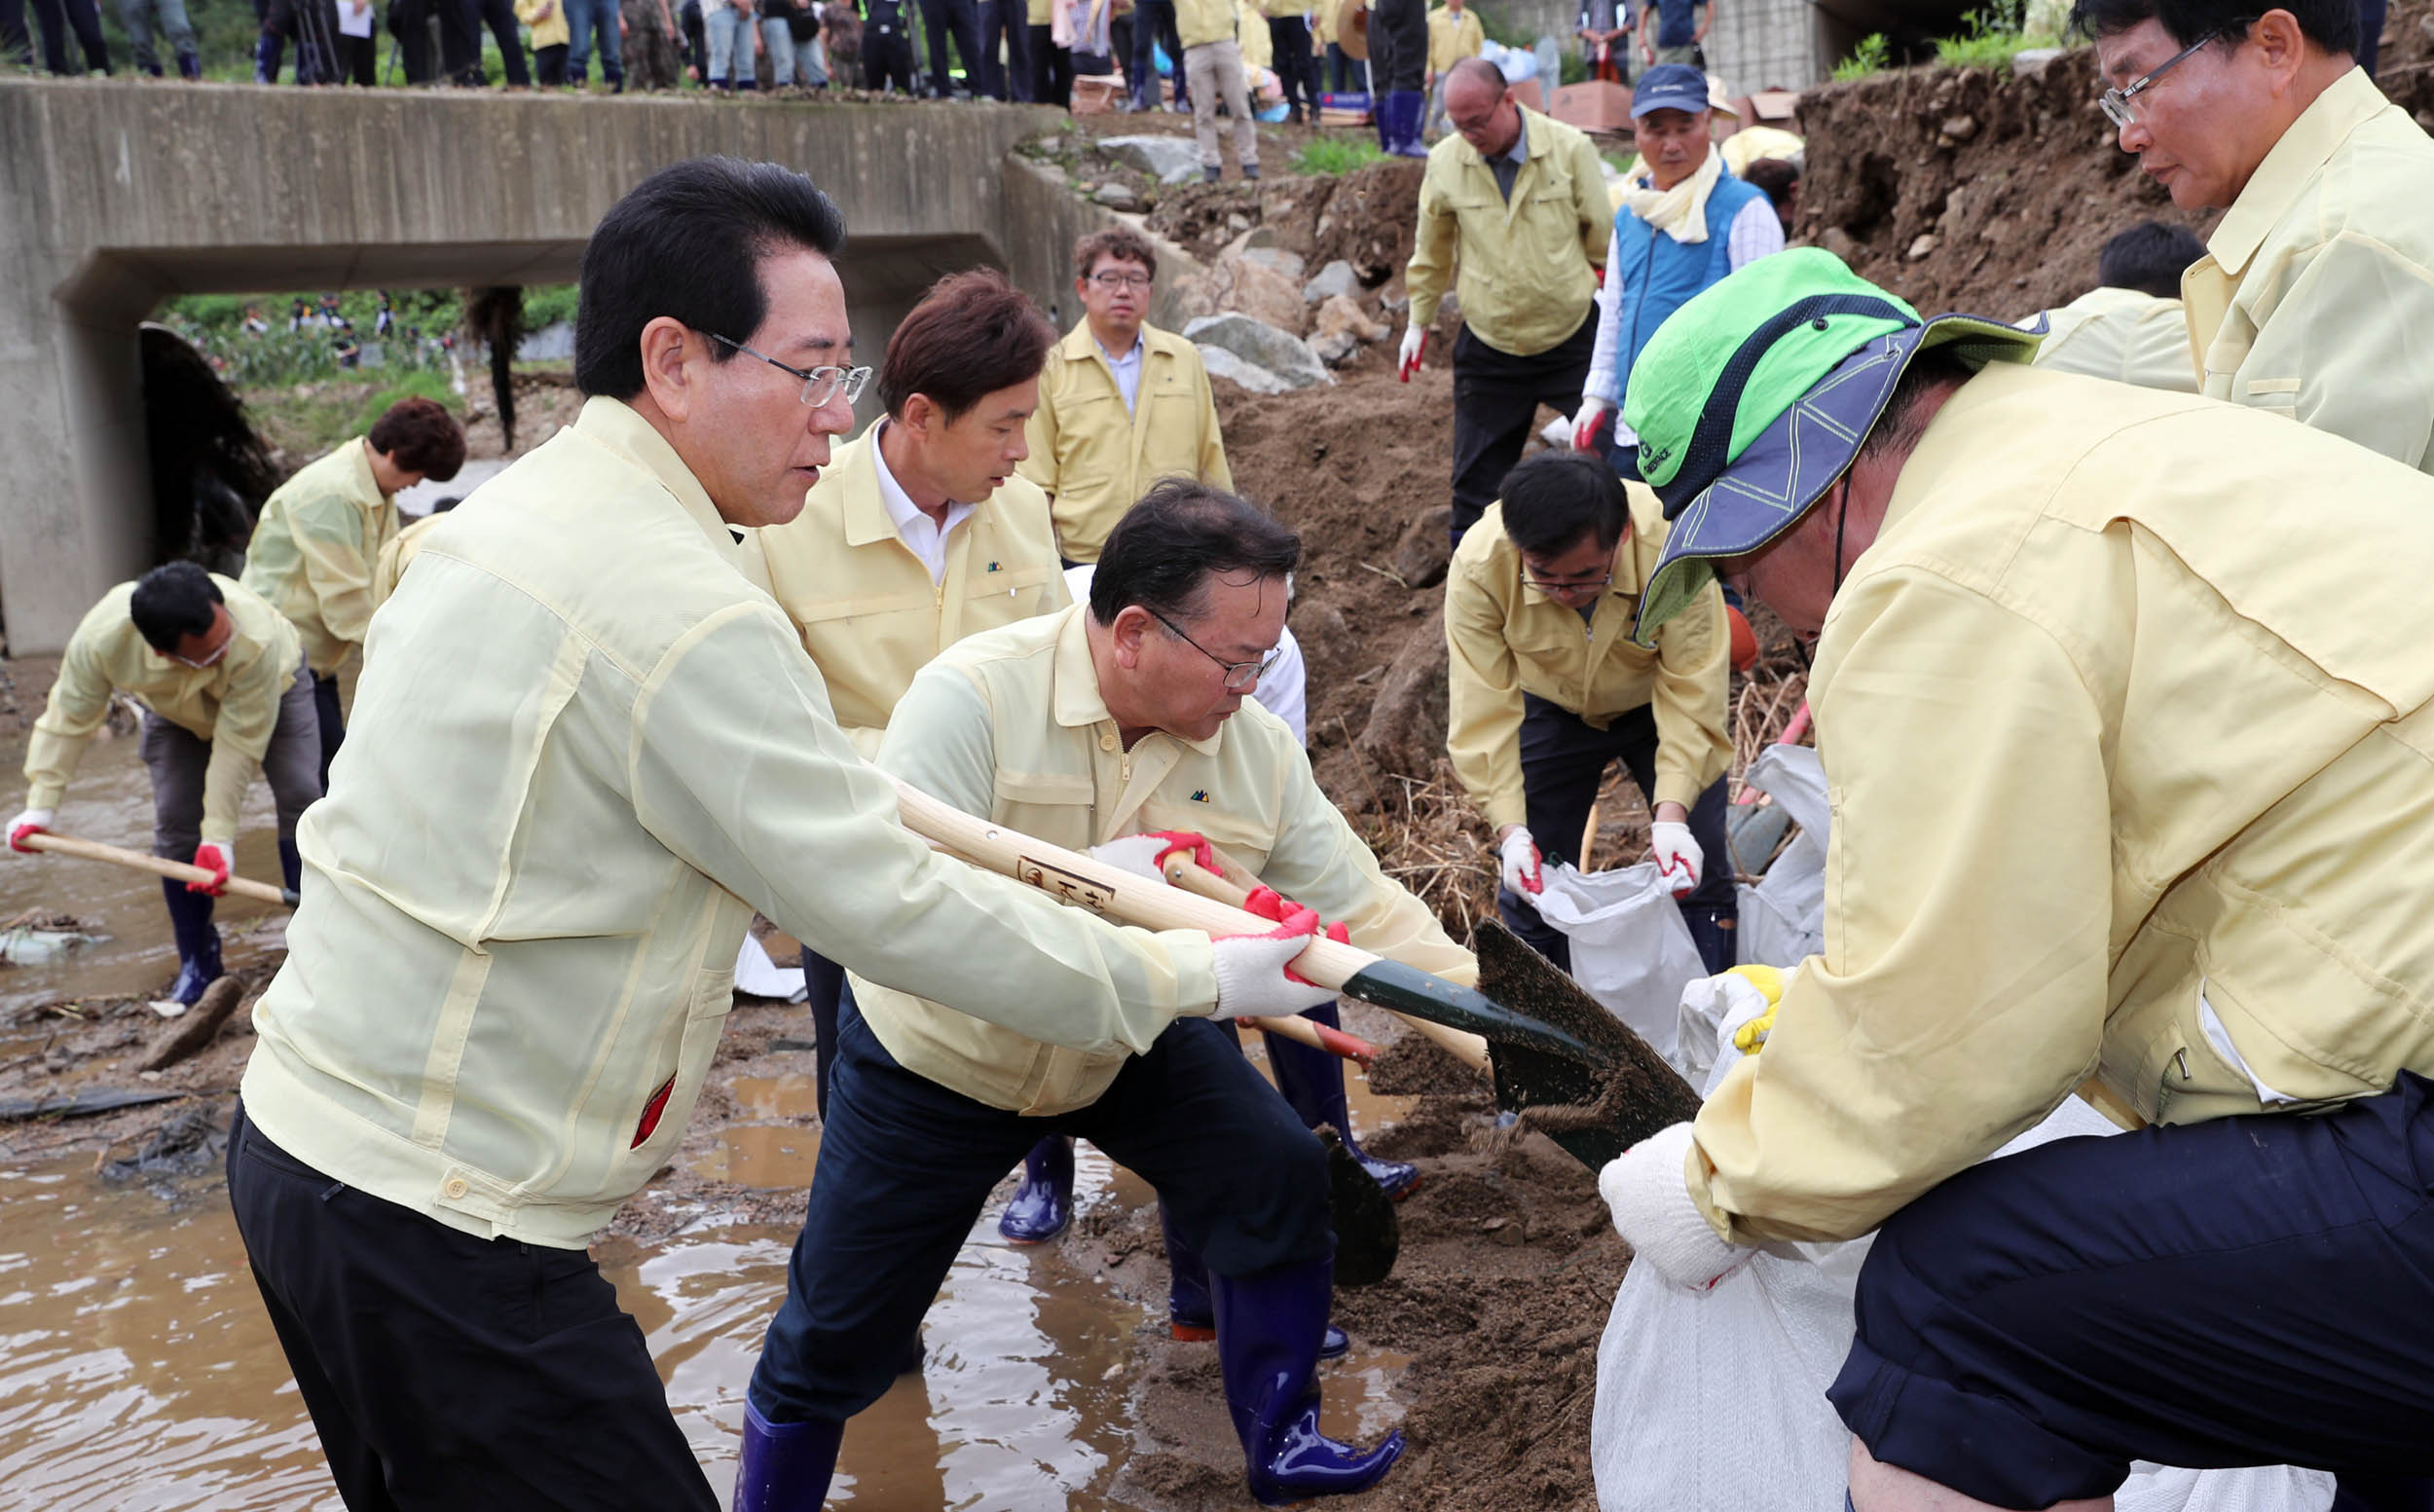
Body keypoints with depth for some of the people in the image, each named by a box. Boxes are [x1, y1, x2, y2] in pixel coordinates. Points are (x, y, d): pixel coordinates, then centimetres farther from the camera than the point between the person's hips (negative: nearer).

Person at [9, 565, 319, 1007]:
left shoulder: (257, 640, -47)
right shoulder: (101, 636, -40)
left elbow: (239, 742, -38)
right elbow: (69, 717, -23)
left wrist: (219, 836, -37)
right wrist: (41, 805, -21)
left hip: (273, 688, -2)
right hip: (175, 709, 2)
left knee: (300, 797, -16)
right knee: (175, 823, -9)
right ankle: (196, 962, 4)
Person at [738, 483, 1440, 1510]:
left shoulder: (1256, 750, -16)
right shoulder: (973, 696, -31)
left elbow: (1363, 913, -13)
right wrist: (1085, 883, -44)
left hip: (1128, 1042, 4)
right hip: (938, 1054, -3)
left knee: (1284, 1183, -9)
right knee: (836, 1340, 7)